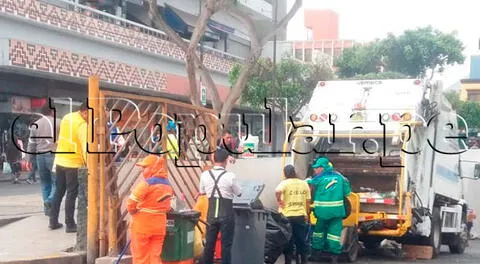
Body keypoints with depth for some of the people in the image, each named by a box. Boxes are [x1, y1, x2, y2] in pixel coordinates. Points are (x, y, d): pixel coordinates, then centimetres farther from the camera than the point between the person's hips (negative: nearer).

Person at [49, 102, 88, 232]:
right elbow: (85, 147, -21)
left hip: (60, 161, 8)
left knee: (58, 192, 15)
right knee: (72, 194, 1)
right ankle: (70, 224, 6)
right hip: (73, 163, -7)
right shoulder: (82, 125, -18)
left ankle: (53, 221, 20)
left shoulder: (66, 118, 7)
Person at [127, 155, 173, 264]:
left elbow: (131, 202, -17)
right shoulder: (168, 185, 8)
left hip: (142, 225, -6)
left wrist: (133, 212, 2)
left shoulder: (147, 183, -16)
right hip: (159, 226, 6)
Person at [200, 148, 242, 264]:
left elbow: (202, 192, 13)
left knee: (209, 243, 13)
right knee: (226, 245, 3)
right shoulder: (230, 176, -14)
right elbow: (239, 193, 1)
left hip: (212, 214, 4)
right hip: (226, 215, -4)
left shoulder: (205, 175, -3)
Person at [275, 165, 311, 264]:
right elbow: (308, 201, 9)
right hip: (301, 216, 3)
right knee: (301, 241, 13)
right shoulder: (304, 183, 5)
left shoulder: (284, 183, -7)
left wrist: (279, 201, -11)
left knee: (288, 241, 6)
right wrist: (307, 214, 20)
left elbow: (277, 191, -29)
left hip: (288, 216, -3)